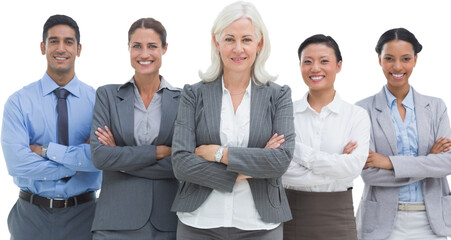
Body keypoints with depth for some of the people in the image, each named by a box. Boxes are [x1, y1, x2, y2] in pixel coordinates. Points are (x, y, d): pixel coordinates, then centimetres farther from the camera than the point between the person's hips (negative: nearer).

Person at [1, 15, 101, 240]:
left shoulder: (98, 100, -4)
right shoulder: (18, 102, -4)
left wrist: (46, 150, -16)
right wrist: (76, 164, -15)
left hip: (82, 214, 1)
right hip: (32, 215, 0)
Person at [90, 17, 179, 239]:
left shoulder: (182, 100, 2)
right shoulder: (107, 95, 4)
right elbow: (99, 156, -7)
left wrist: (122, 158, -8)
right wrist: (160, 151, -11)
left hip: (168, 220, 0)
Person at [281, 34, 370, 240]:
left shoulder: (357, 115, 0)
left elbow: (354, 166, -15)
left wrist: (300, 151, -16)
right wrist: (335, 166, -15)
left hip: (338, 216, 0)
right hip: (292, 214, 0)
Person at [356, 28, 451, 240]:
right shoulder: (364, 110, -4)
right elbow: (368, 172, -12)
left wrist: (391, 162, -15)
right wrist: (428, 161, -11)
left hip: (430, 221, 2)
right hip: (382, 222, -2)